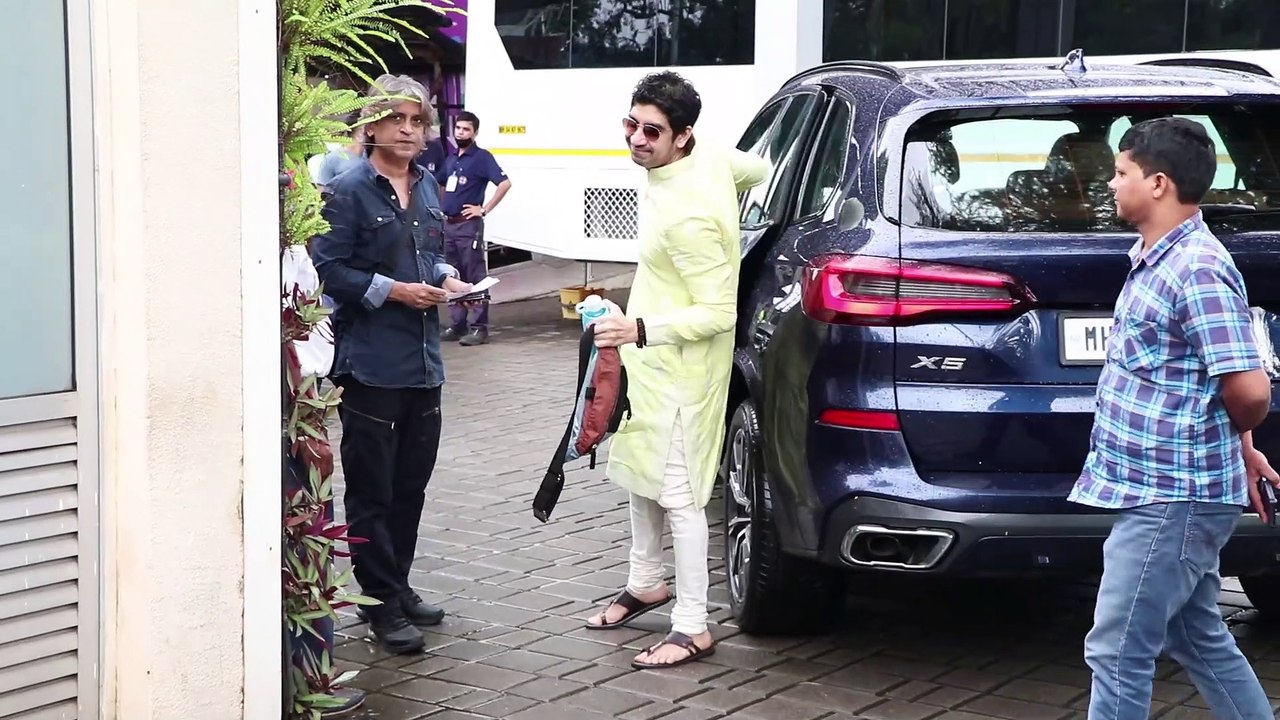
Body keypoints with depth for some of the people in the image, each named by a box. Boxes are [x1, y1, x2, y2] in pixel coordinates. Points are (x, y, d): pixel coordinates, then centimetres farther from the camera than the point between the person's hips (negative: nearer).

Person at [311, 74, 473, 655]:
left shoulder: (427, 188, 13)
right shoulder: (350, 191, -9)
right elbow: (329, 269, -12)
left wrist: (445, 277, 5)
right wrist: (394, 290, -18)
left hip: (422, 359, 7)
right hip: (369, 361, -7)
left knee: (411, 482, 15)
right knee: (372, 488, 0)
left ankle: (397, 585, 27)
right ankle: (382, 603, 7)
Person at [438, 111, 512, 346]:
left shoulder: (482, 157, -7)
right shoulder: (451, 158, 15)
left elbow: (505, 183, -17)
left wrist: (484, 209, -16)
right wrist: (441, 208, 15)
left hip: (468, 224, -8)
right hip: (448, 223, 8)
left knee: (475, 278, -7)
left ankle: (479, 328, -7)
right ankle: (457, 324, 17)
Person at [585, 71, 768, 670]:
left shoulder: (688, 218, -30)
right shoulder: (711, 158, -5)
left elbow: (719, 314, -28)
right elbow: (761, 170, 16)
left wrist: (638, 330, -34)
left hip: (680, 369, -10)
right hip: (649, 356, 10)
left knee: (678, 494, -3)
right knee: (641, 470, 23)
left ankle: (692, 629, 6)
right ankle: (645, 583, 41)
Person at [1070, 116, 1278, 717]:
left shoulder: (1198, 270, -19)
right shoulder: (1159, 260, 12)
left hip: (1170, 499, -10)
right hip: (1171, 490, 10)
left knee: (1117, 654, -5)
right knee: (1200, 640, 19)